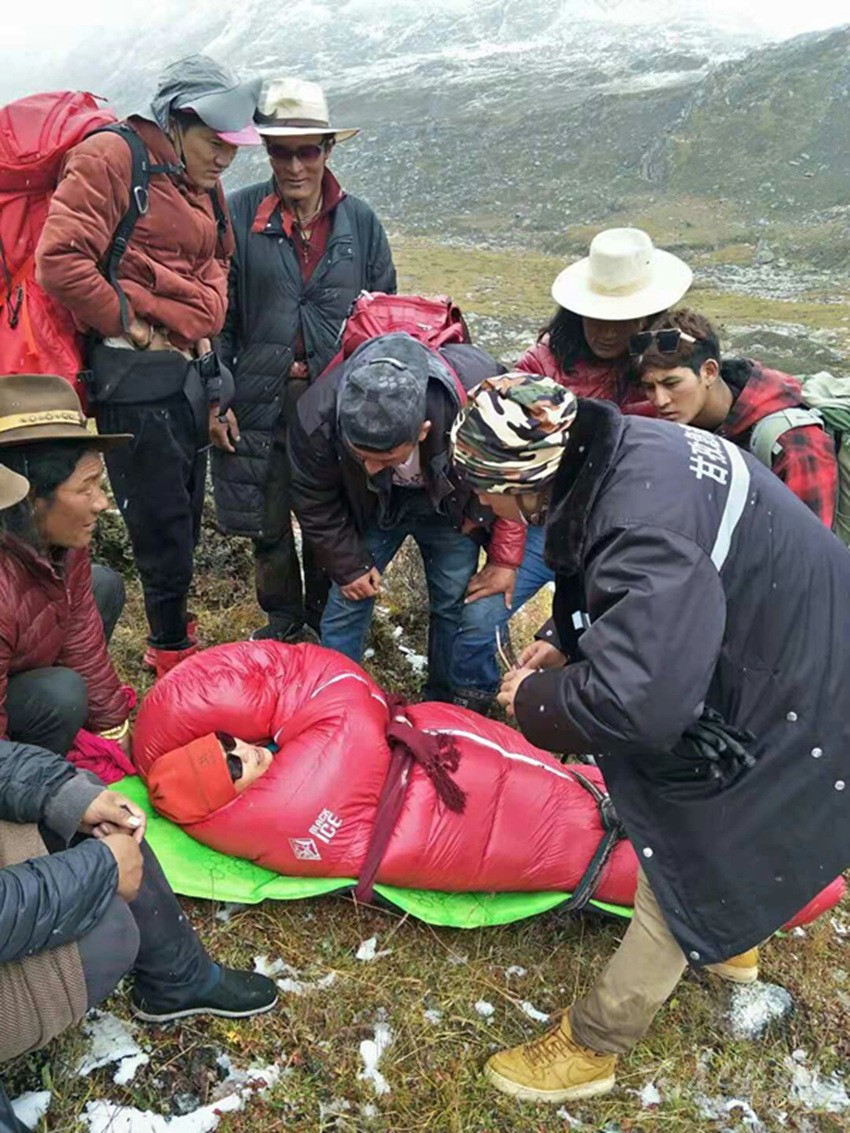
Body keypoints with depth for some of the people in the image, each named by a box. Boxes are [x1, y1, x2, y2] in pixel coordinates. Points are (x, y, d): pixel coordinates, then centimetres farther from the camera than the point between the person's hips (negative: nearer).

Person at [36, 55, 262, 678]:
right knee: (163, 526, 1)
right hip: (138, 378, -8)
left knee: (185, 522, 16)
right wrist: (128, 324, -11)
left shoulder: (202, 184, 17)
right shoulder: (112, 157, -9)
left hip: (192, 373, 8)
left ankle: (174, 630, 34)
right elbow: (60, 261, -20)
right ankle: (171, 645, 20)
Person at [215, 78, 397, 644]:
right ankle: (282, 623, 34)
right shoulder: (240, 214, -4)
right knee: (267, 524, 11)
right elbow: (218, 313, -1)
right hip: (261, 400, -1)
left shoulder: (360, 220, 3)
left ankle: (326, 625, 35)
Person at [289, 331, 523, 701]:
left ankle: (443, 701, 29)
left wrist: (504, 556, -13)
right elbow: (314, 502, -14)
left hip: (449, 507, 0)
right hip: (369, 508, 0)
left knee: (454, 600, 6)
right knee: (347, 599, 1)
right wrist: (348, 565, -9)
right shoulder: (317, 417, -37)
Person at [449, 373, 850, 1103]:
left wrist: (532, 699, -22)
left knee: (688, 864, 4)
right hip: (768, 646, 9)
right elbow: (635, 598, 10)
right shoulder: (621, 452, -8)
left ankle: (592, 1047, 23)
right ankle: (728, 937, 56)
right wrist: (567, 641, -1)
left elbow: (635, 700, -41)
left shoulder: (643, 524, -38)